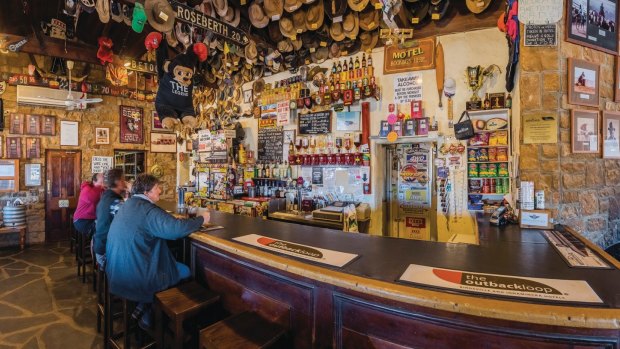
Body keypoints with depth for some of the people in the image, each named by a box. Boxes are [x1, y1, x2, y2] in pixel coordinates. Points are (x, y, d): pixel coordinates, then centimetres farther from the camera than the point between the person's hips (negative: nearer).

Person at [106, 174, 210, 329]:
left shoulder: (128, 204, 8)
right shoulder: (148, 209, -21)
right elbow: (176, 229, -32)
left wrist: (174, 220, 11)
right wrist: (201, 219, -18)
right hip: (134, 278, -9)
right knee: (185, 271, 7)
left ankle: (143, 308, 21)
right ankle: (146, 315, 15)